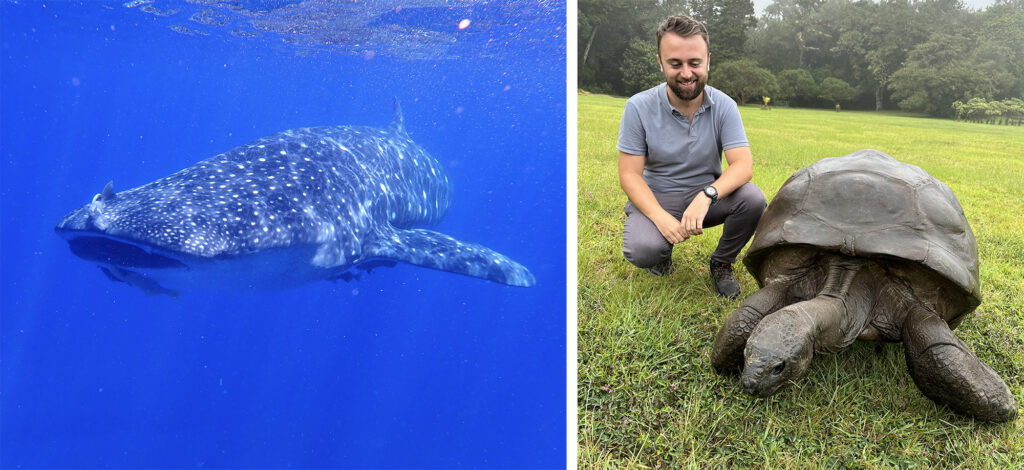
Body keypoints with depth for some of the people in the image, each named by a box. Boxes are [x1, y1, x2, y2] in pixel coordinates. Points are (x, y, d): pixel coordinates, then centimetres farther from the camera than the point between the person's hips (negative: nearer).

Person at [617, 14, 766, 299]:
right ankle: (663, 249, 10)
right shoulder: (639, 108, -13)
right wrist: (661, 218, -29)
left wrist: (706, 196, -38)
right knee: (643, 251, -31)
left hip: (708, 194, 2)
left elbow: (743, 165, -17)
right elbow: (629, 174, -13)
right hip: (656, 199, -2)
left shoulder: (724, 106, -9)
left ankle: (721, 263, 2)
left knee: (753, 198, -27)